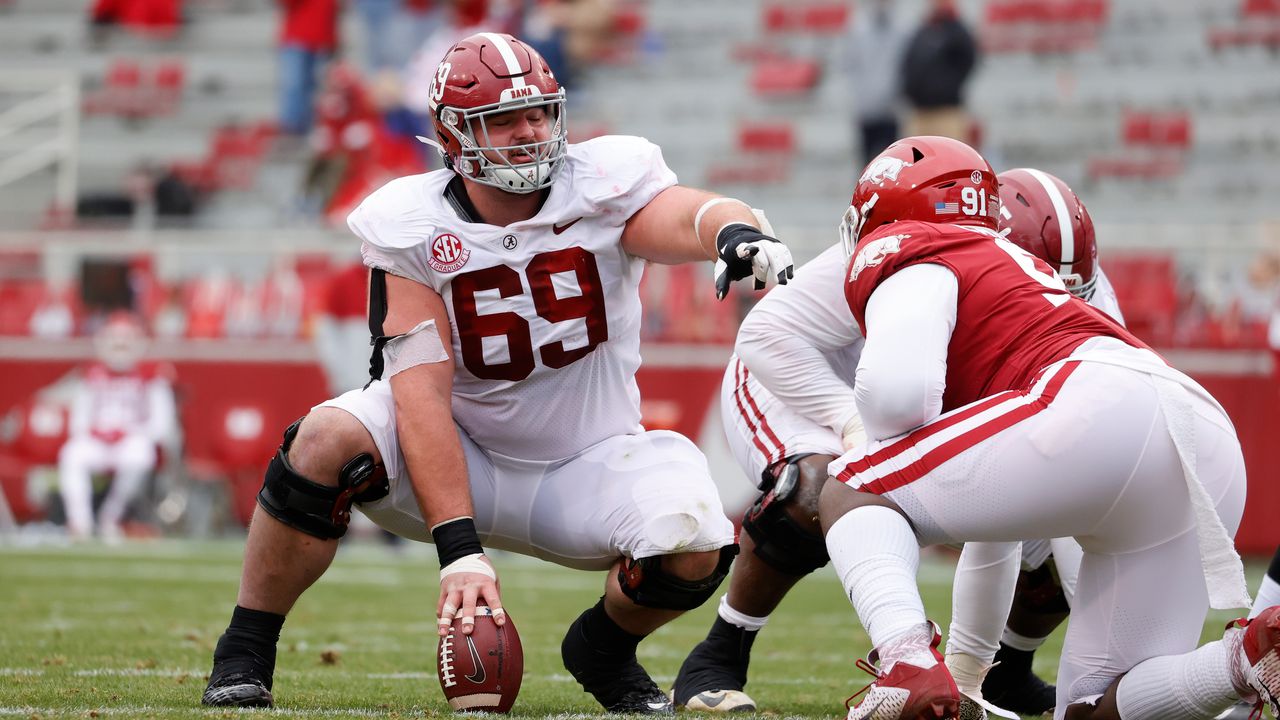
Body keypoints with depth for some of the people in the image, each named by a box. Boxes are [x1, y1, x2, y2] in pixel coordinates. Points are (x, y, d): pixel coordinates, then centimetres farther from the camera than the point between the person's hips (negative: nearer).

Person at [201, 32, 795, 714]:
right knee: (328, 441, -30)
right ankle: (243, 656, -11)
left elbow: (686, 215, -33)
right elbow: (421, 391, -23)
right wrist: (460, 551, -33)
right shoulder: (412, 228, -14)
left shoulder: (603, 184, -12)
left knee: (692, 549, -28)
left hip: (585, 465, 1)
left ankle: (604, 646, 9)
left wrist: (738, 233, -61)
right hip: (459, 461, -1)